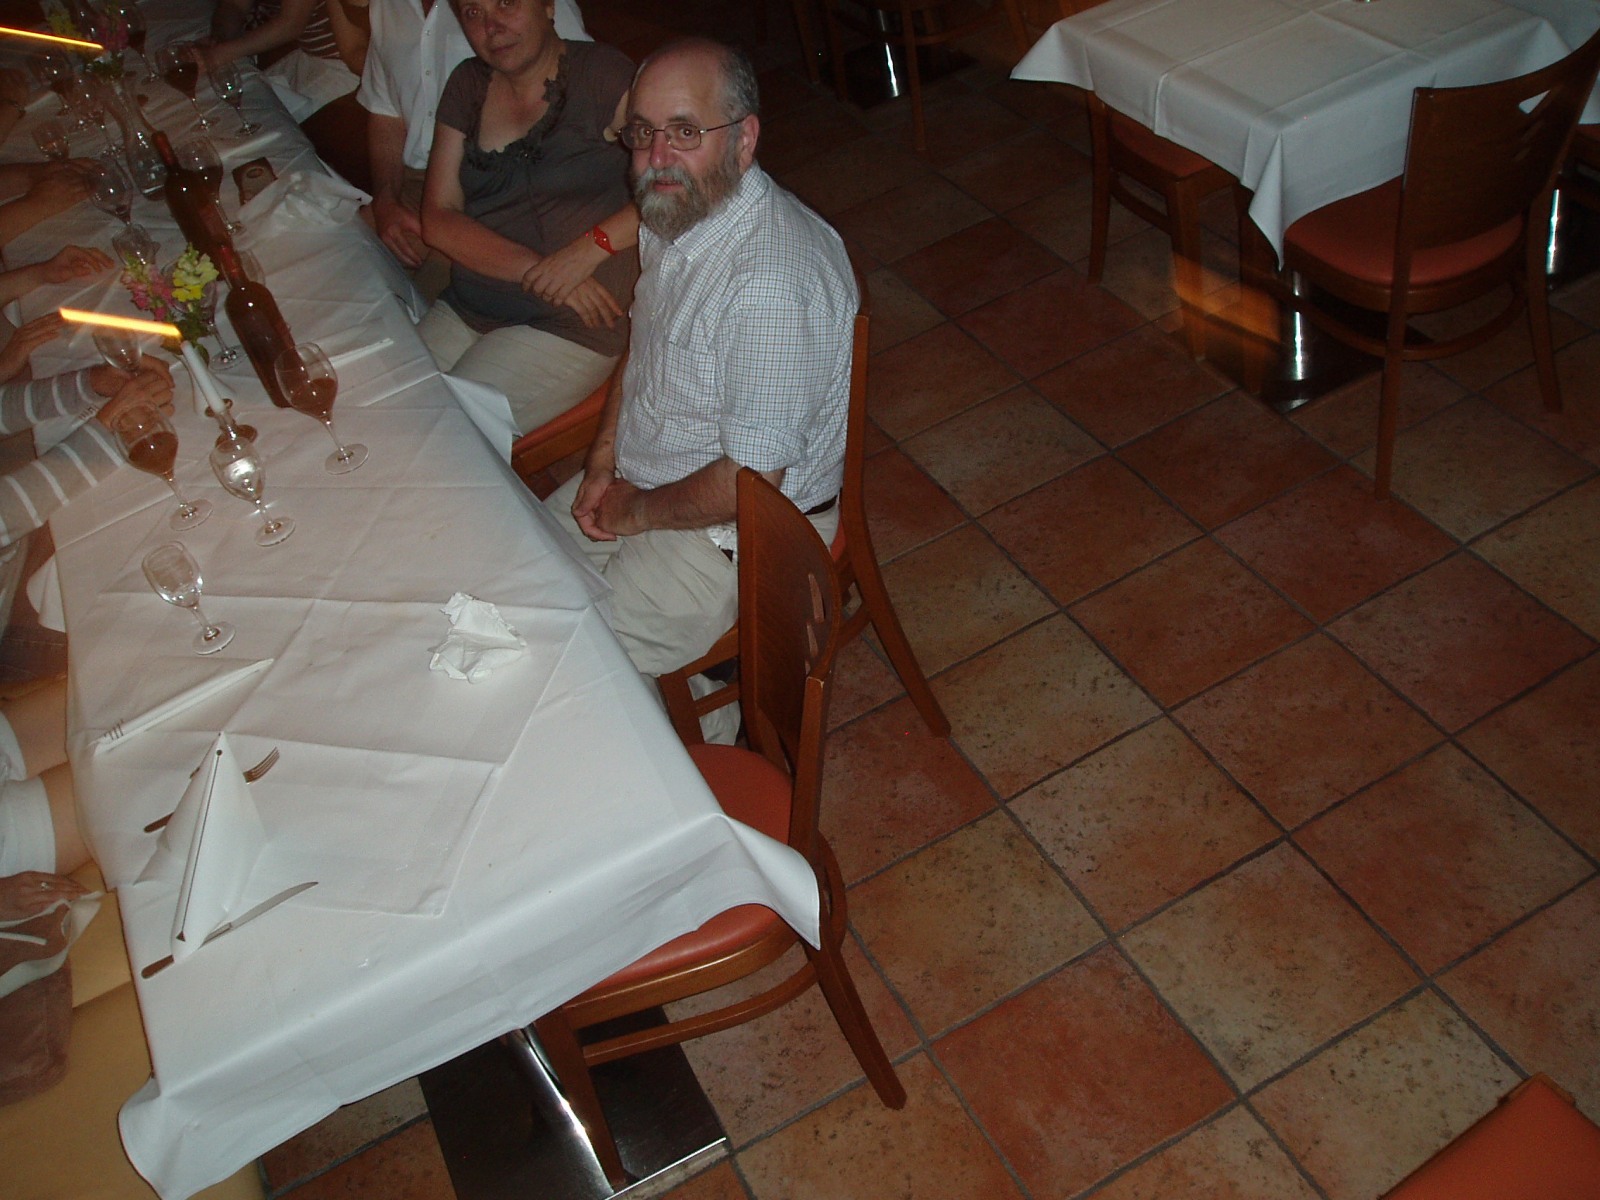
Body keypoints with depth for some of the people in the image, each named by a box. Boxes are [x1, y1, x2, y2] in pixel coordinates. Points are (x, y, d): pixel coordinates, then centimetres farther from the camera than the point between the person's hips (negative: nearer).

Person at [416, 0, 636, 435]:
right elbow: (439, 220, 3)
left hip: (569, 329, -6)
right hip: (463, 311, 6)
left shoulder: (602, 76, -6)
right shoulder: (468, 84, 11)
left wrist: (592, 245, -24)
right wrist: (541, 271, -13)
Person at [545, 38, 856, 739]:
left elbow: (749, 483, -29)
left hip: (737, 531, -9)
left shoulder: (773, 282, -32)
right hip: (639, 481, 9)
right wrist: (603, 460, 3)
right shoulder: (675, 211, -2)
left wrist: (639, 513, -14)